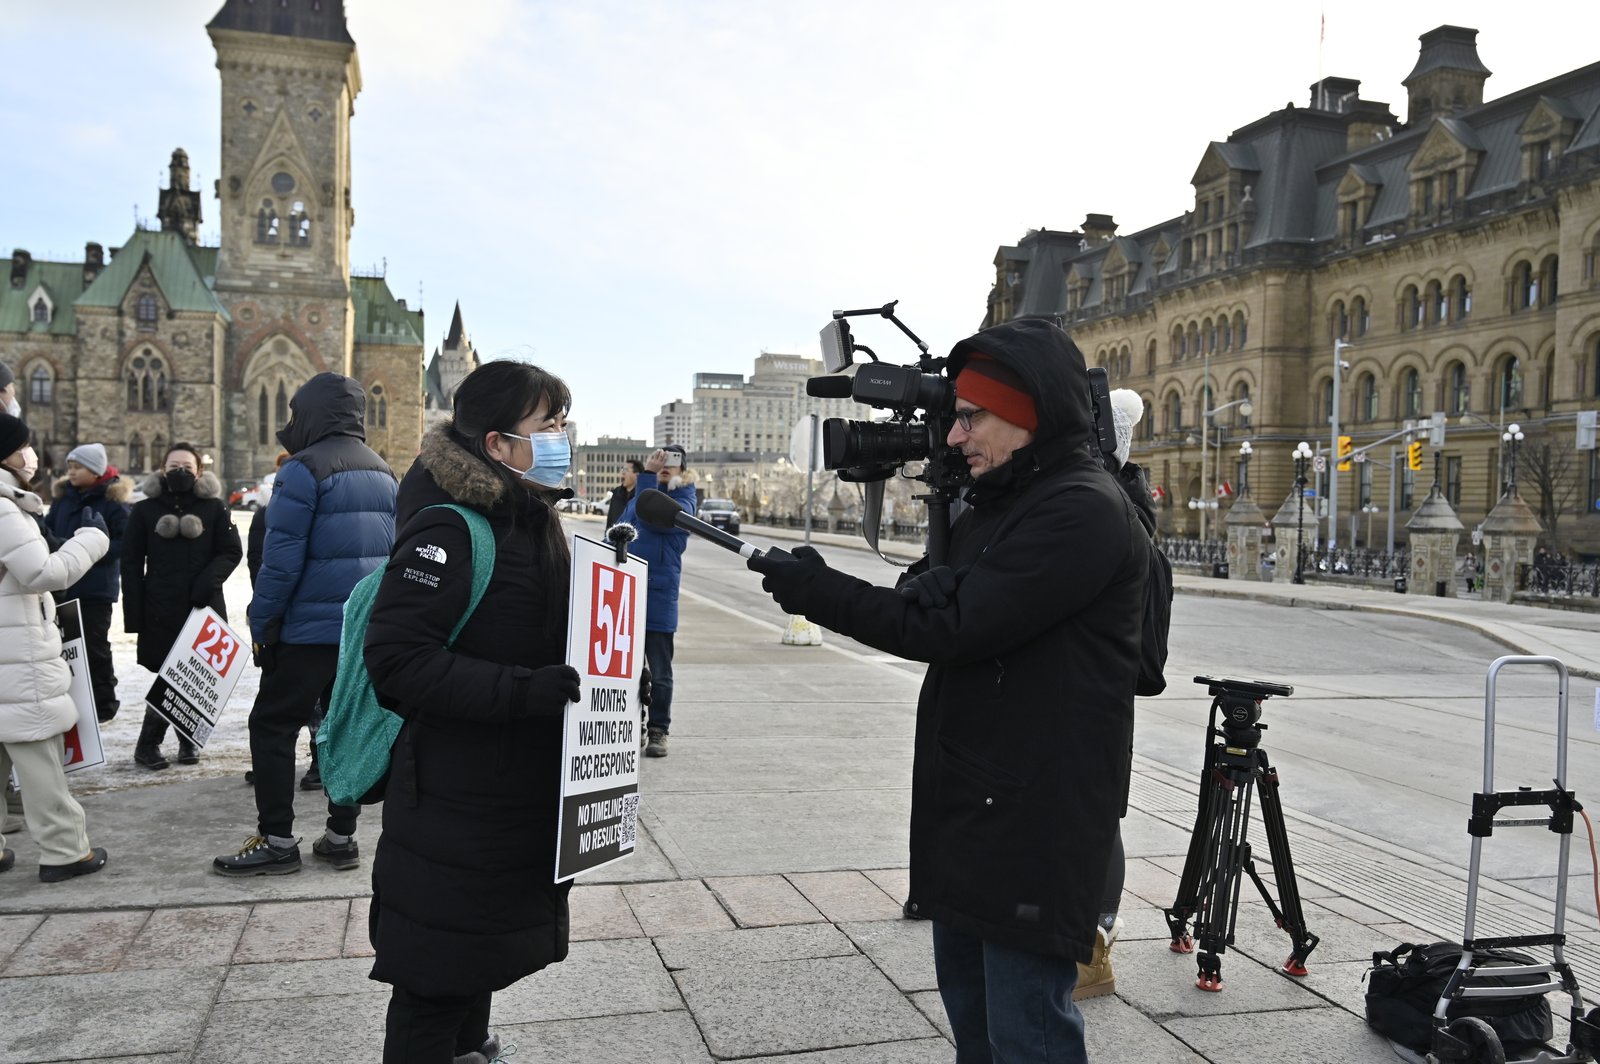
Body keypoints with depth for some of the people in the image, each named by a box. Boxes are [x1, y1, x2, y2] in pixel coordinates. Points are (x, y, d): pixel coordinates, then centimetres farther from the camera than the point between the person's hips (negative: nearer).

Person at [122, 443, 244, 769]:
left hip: (204, 608, 1)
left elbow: (232, 552, 4)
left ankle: (188, 739, 22)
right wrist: (134, 614, -1)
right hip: (160, 611, -1)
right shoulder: (144, 510, 6)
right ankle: (147, 744, 10)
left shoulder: (215, 508, 6)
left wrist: (209, 580, -14)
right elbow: (131, 564, 5)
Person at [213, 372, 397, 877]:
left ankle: (276, 841, 7)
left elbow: (281, 560, -15)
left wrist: (260, 625, -7)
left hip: (310, 628, -7)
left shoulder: (304, 470, -12)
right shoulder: (383, 472, 11)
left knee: (271, 726, 5)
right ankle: (341, 837, 16)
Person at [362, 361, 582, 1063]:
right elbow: (396, 656, -28)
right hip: (455, 804, -9)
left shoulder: (532, 519, 9)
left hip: (521, 793, 9)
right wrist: (525, 691, -32)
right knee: (437, 979, 7)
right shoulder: (450, 527, -20)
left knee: (482, 956, 24)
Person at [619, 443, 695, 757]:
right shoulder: (639, 496, 13)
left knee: (659, 672, 2)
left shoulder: (683, 503, -6)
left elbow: (651, 517, -25)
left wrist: (648, 475, -25)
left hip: (659, 598, -6)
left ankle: (658, 731, 11)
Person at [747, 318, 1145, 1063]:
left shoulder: (1084, 511, -17)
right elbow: (933, 607, 11)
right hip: (969, 808, 9)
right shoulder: (1001, 503, 15)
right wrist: (825, 586, -9)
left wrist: (820, 594, -14)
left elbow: (955, 627, -21)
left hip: (1034, 822, -9)